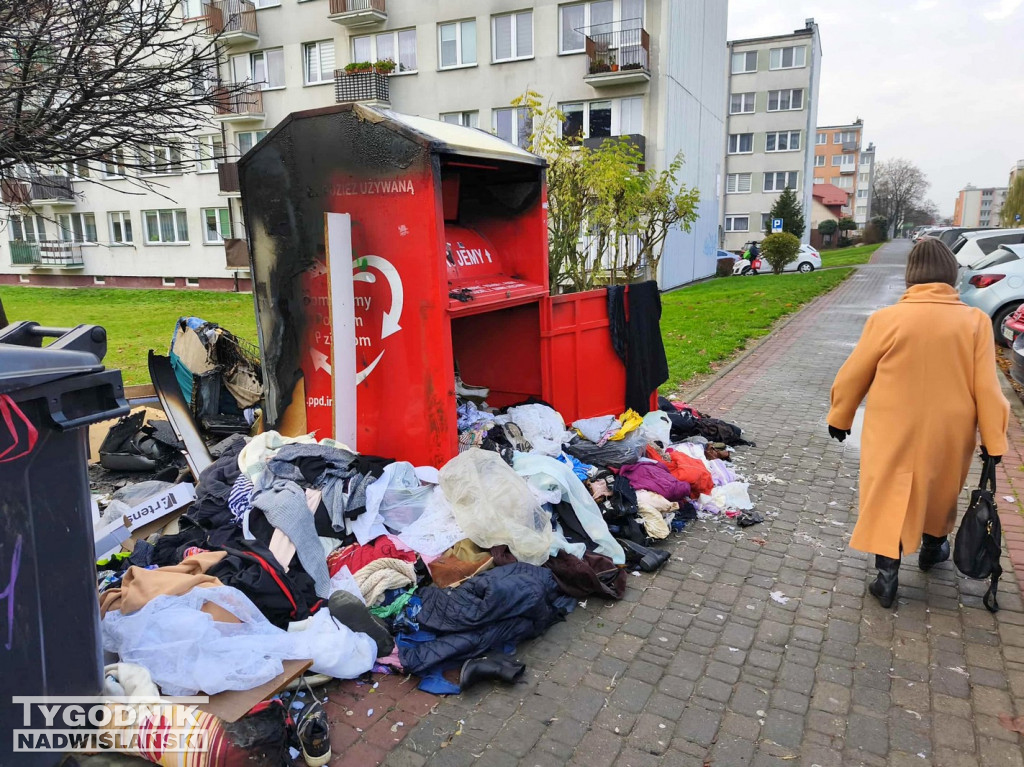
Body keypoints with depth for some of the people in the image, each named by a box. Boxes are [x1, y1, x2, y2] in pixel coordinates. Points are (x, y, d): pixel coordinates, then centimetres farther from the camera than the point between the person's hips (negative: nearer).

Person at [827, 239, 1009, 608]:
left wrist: (840, 417, 9)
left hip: (894, 433, -2)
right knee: (940, 491, 25)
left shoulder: (887, 319, -14)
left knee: (889, 498, 9)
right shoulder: (975, 321, -10)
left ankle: (887, 576, 8)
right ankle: (933, 548, 47)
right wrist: (993, 439, 3)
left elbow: (854, 375, -6)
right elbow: (987, 388, -7)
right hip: (947, 433, 3)